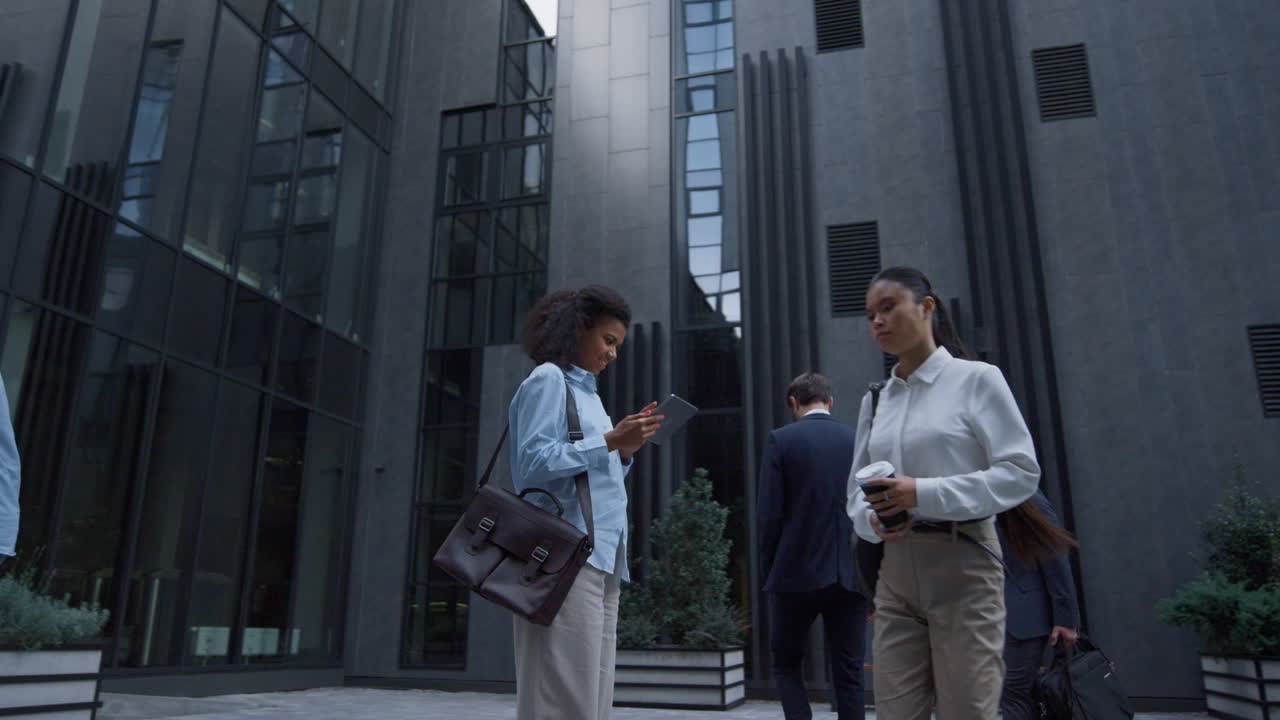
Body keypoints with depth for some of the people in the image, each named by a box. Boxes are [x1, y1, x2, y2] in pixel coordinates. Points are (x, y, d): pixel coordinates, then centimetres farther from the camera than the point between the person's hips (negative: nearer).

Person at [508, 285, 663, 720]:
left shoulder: (586, 391, 23)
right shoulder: (548, 379, -1)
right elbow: (534, 463, -13)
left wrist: (626, 453, 7)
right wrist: (610, 441, -15)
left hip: (602, 554, 9)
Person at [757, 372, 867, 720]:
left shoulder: (780, 439, -4)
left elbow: (769, 515, -7)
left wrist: (769, 571, 5)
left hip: (797, 573, -3)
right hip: (850, 574, 3)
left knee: (786, 664, 14)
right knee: (849, 675, 9)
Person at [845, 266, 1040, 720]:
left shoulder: (975, 379, -1)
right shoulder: (874, 400, 14)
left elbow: (1021, 472, -9)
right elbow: (856, 490, 17)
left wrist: (924, 493, -18)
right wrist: (870, 520, -7)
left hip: (962, 562, -5)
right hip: (897, 568, 5)